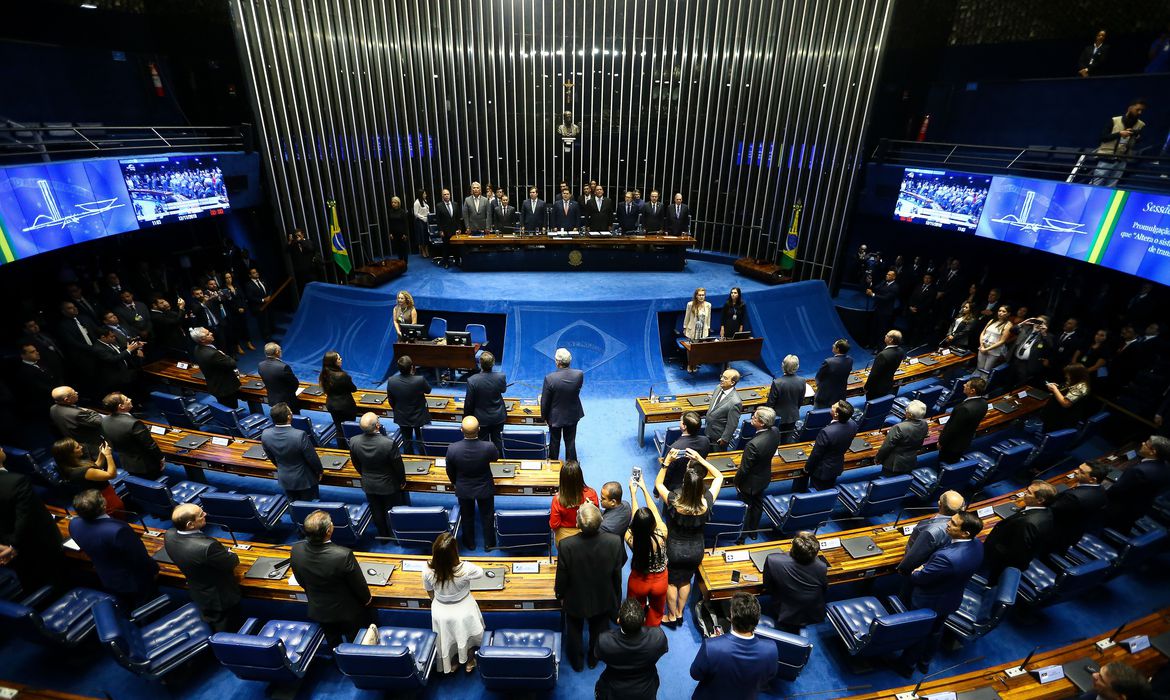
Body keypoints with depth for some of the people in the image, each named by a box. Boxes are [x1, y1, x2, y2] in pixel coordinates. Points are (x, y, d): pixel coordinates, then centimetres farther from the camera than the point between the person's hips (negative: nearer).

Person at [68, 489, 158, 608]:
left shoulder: (74, 524, -20)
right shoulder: (118, 530, -40)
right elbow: (140, 558, -24)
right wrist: (154, 570, -7)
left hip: (106, 581, 6)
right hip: (134, 583, -6)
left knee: (129, 609, 33)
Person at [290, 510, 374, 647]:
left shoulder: (296, 551, -25)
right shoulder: (343, 555, -39)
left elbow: (301, 582, -4)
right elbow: (359, 584, -21)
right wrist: (367, 599, 1)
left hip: (318, 611, 4)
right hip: (348, 612, -4)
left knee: (334, 645, 30)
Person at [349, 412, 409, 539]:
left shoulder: (353, 441, -22)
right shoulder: (389, 443, -34)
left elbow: (356, 464, -3)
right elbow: (398, 465, -19)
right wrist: (402, 481, 1)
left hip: (368, 485, 3)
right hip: (388, 485, -3)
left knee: (377, 512, 25)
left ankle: (383, 536, 45)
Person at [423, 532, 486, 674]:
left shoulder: (427, 570, -29)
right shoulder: (465, 569, -37)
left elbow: (430, 592, -7)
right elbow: (481, 573, -12)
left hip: (440, 613, 2)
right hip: (463, 612, -2)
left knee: (447, 640, 31)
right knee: (466, 637, 30)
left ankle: (451, 664, 55)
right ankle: (469, 662, 53)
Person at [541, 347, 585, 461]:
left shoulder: (550, 378, -28)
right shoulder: (579, 375, -21)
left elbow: (545, 401, -16)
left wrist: (544, 416, -1)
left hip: (555, 416, -2)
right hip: (573, 415, 2)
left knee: (554, 442, 20)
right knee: (571, 442, 19)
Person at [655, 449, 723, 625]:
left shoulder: (674, 502, -34)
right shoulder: (707, 502, -28)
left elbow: (658, 483, -14)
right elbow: (719, 476, -12)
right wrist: (701, 459, -18)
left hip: (674, 550, -2)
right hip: (696, 550, 2)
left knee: (671, 582, 23)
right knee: (686, 581, 28)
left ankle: (671, 616, 42)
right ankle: (680, 613, 47)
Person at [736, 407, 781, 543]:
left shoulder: (753, 445, -41)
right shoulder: (775, 432, -19)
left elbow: (744, 469, -26)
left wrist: (736, 482, -8)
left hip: (750, 483, -6)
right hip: (764, 478, 6)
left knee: (745, 509, 16)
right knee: (757, 505, 27)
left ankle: (740, 537, 36)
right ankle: (753, 532, 48)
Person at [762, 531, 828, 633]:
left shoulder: (772, 560, -30)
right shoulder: (822, 567, -28)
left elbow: (767, 588, -10)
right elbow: (825, 594, -6)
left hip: (785, 618, -1)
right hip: (815, 619, 2)